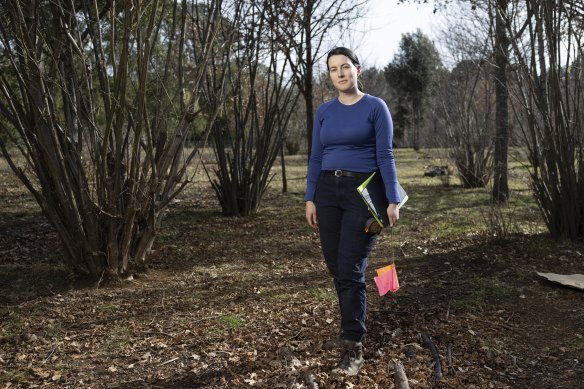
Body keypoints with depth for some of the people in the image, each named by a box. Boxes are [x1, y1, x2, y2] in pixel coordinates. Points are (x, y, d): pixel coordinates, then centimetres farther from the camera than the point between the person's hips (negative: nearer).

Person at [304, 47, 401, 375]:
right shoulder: (324, 111, 9)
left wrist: (393, 200, -14)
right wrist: (310, 199, 4)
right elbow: (316, 157, 10)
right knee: (336, 268, 9)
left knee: (351, 270, -10)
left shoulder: (376, 107, -3)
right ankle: (353, 331, 25)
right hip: (328, 192, 5)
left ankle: (354, 349, -3)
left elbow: (385, 156, -8)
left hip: (363, 192, -5)